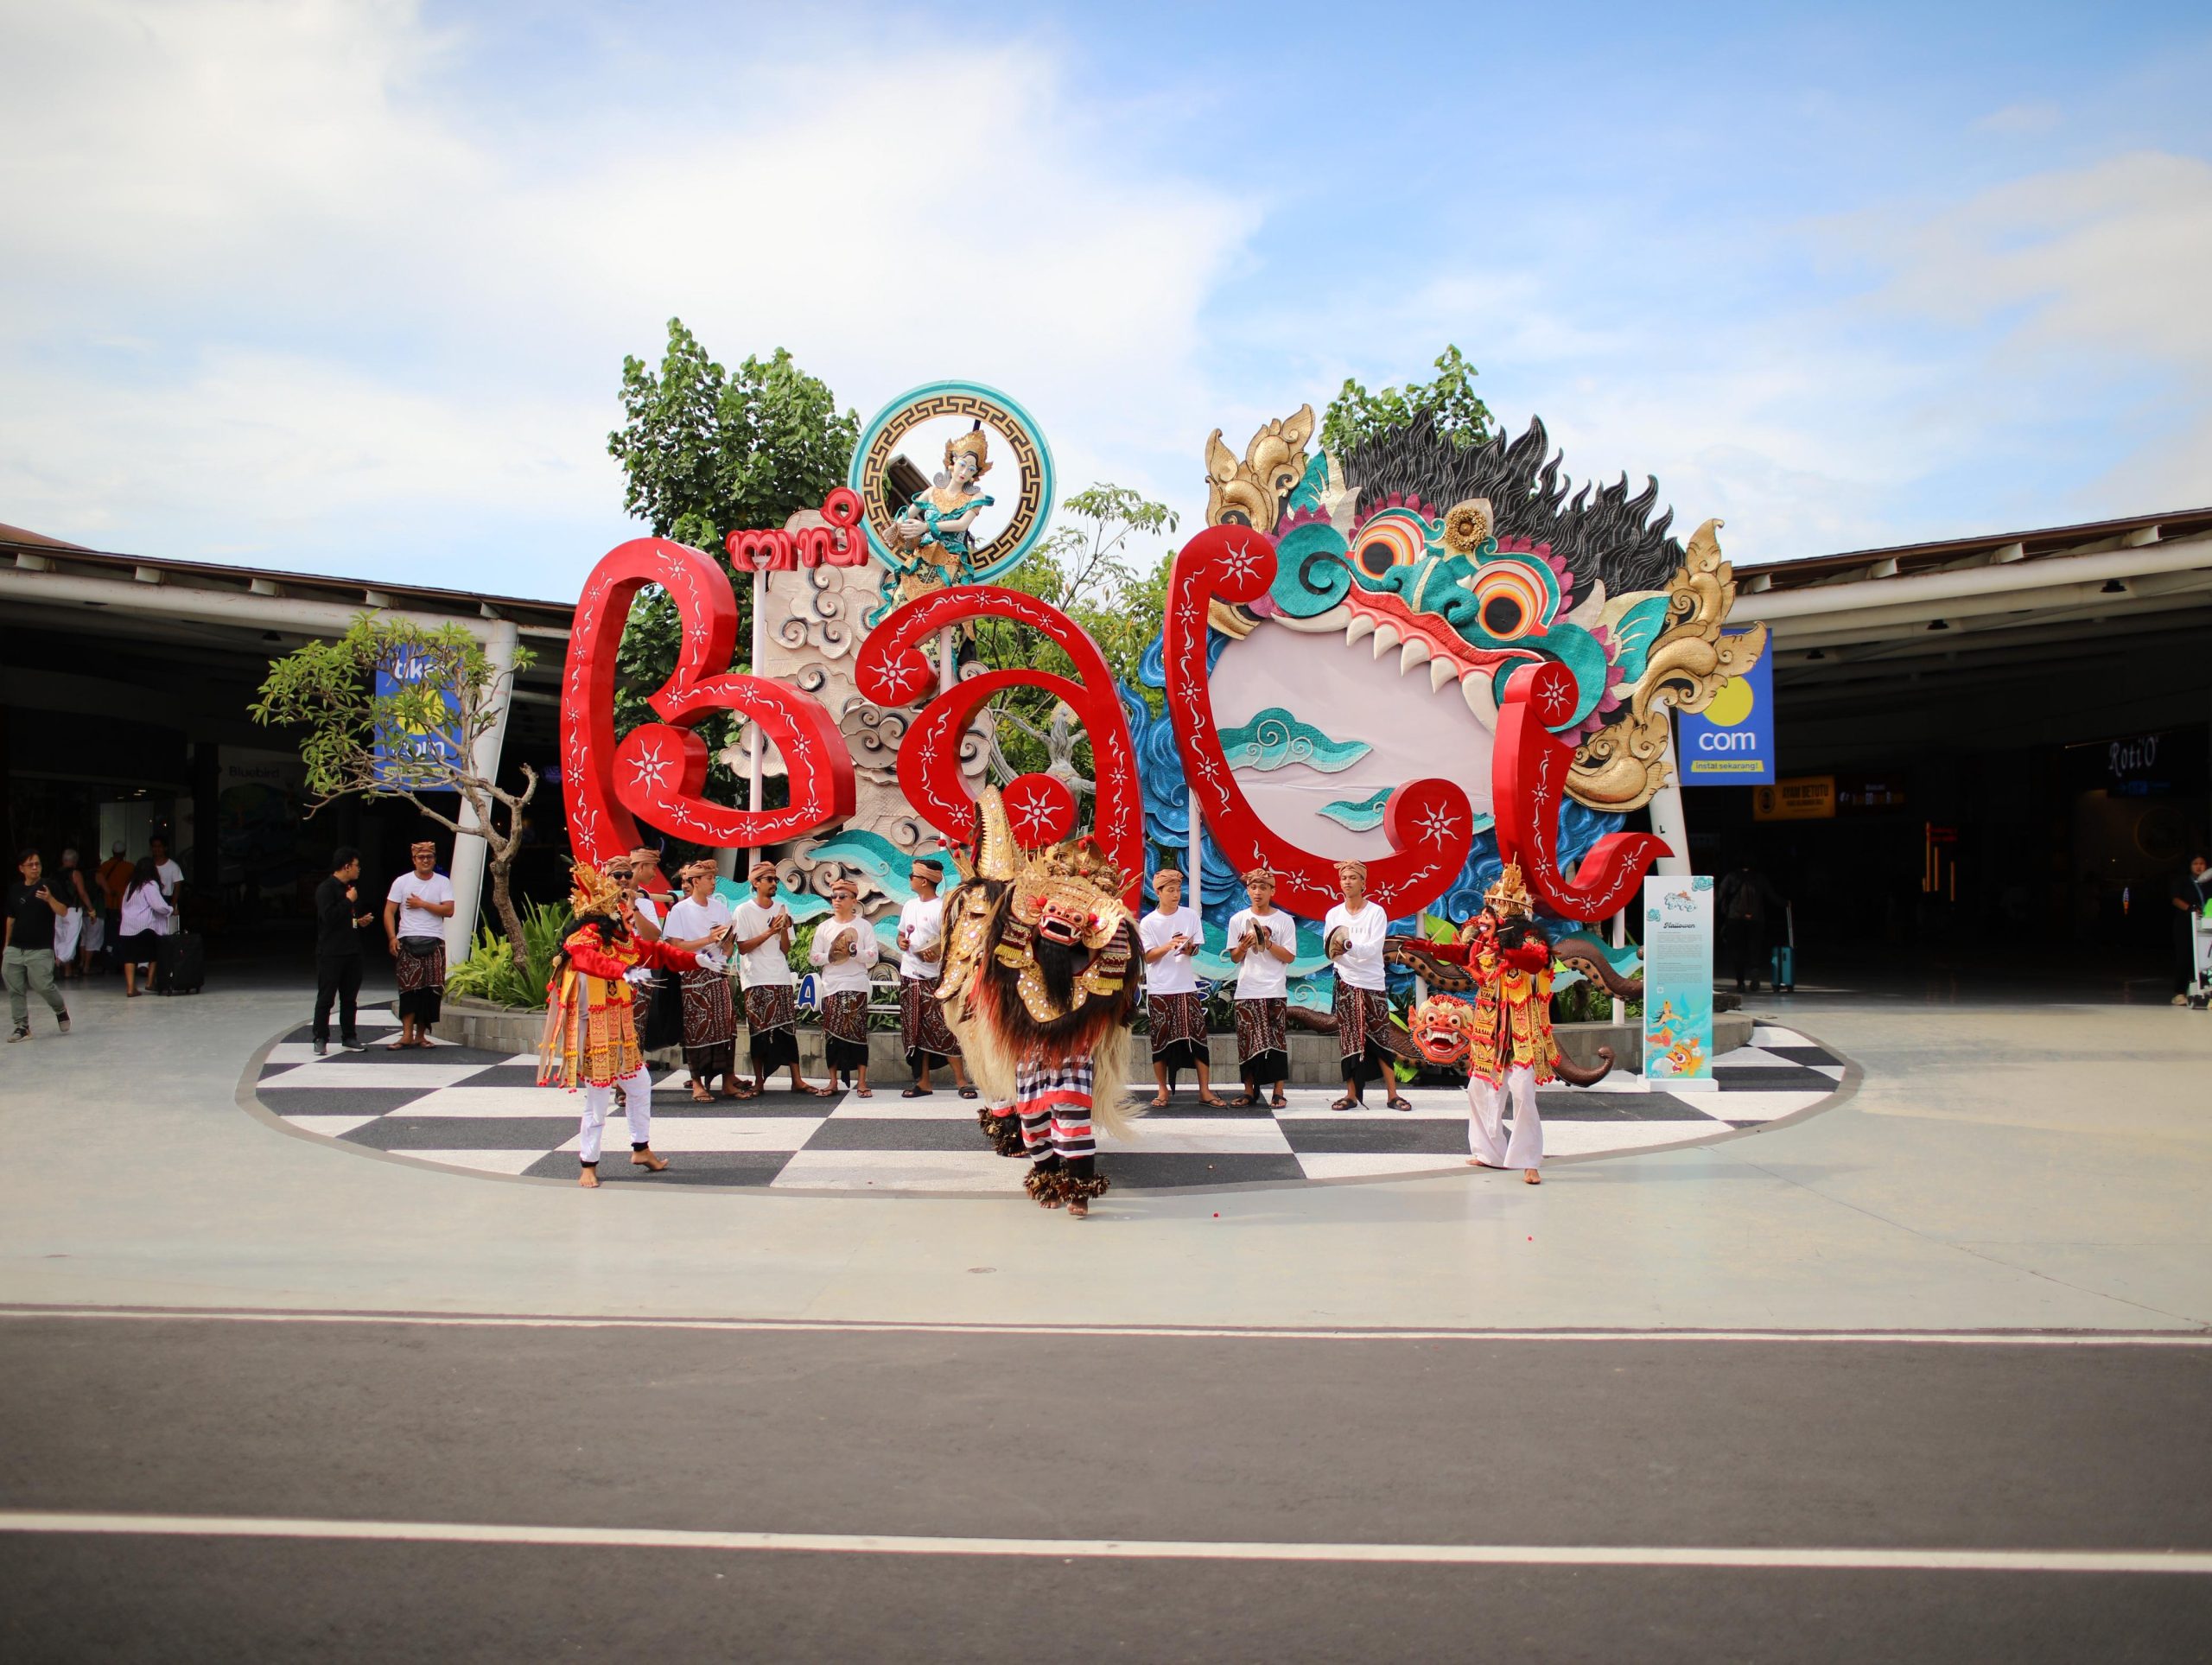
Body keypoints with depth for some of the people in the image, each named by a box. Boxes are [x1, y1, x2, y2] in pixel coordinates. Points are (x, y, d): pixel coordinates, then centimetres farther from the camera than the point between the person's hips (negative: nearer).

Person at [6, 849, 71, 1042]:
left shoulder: (49, 886, -4)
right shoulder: (15, 889, 10)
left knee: (43, 985, -8)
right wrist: (7, 944, 18)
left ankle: (60, 1009, 21)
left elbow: (63, 912, -12)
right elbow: (11, 918, 18)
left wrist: (49, 899, -30)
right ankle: (21, 1026, 11)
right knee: (15, 989, 3)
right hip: (14, 949, 5)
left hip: (40, 949, -5)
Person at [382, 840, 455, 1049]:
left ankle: (421, 1034, 7)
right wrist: (392, 938, -9)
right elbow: (389, 911, 2)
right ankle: (407, 1035, -8)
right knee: (409, 988, -7)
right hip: (407, 941, -1)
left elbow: (449, 910, -4)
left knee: (431, 990, -1)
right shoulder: (402, 882, 6)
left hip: (434, 942, 1)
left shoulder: (443, 882, 7)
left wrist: (422, 904, -8)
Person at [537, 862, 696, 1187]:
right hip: (596, 1033, -9)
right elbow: (592, 960, -40)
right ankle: (588, 1165, 9)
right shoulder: (584, 939, -18)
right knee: (598, 1102, -4)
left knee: (640, 1084, 19)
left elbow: (656, 951, 16)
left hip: (621, 1031, 9)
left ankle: (641, 1149, 33)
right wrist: (625, 971, -56)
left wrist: (695, 960, 9)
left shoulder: (622, 938, 9)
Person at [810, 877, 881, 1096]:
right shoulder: (824, 927, 11)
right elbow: (813, 956, 6)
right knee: (832, 1033, 1)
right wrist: (830, 956, -11)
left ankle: (861, 1081, -2)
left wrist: (852, 951, -16)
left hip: (856, 987, -2)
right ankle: (833, 1081, 8)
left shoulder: (864, 926, 5)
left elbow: (873, 956, -2)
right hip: (831, 987, 2)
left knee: (858, 1031, -5)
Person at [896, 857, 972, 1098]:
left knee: (942, 1027, -10)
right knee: (915, 1031, 8)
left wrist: (938, 950, -30)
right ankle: (923, 1082, 14)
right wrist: (901, 942, 1)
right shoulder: (910, 906, 14)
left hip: (935, 978, -7)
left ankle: (960, 1079, -5)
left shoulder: (942, 907, -8)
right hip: (909, 976, 7)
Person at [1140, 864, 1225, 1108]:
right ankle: (1163, 1090, 13)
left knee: (1197, 1036, -2)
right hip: (1159, 989, -1)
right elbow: (1147, 957, -4)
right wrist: (1168, 946, -20)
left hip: (1186, 987, 1)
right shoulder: (1148, 922, 0)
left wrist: (1189, 949, -18)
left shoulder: (1190, 916, 4)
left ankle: (1205, 1090, 3)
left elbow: (1196, 949, 5)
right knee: (1161, 1039, 2)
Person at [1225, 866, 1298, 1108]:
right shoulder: (1238, 919, 7)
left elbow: (1290, 957, 0)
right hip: (1247, 991, 1)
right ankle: (1250, 1091, 9)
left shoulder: (1284, 920, 4)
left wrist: (1268, 943, -12)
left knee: (1276, 1041, -3)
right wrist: (1244, 946, -13)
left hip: (1275, 991, -1)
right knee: (1247, 1041, 0)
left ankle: (1278, 1092, 3)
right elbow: (1234, 957, 7)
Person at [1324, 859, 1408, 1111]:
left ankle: (1393, 1095, 5)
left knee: (1380, 1039, 0)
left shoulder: (1376, 912, -3)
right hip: (1346, 983, 2)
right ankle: (1351, 1096, 7)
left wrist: (1349, 946, -29)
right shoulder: (1333, 915, 6)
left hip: (1373, 983, -2)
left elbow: (1374, 948, -14)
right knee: (1349, 1040, 1)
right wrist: (1333, 952, -20)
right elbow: (1328, 951, 3)